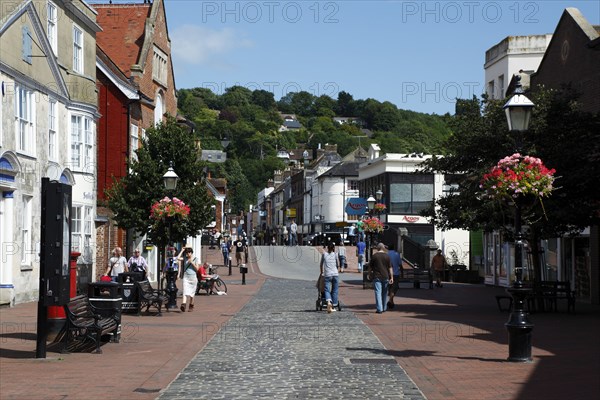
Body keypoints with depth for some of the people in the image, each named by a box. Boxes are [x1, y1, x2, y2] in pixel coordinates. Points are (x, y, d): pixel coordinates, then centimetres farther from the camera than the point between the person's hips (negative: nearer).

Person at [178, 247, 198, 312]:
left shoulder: (195, 259, 4)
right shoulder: (185, 258, 7)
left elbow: (197, 269, 0)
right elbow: (178, 258, -10)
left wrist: (192, 263, -13)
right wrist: (182, 251, -2)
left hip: (193, 277, 0)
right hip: (186, 276, 0)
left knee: (192, 292, 8)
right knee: (185, 291, -15)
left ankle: (191, 306, 21)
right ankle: (183, 304, -29)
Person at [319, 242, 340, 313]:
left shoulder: (324, 254, 7)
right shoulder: (335, 254, 7)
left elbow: (321, 265, 17)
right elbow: (338, 265, 10)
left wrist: (322, 272, 31)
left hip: (327, 275, -1)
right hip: (335, 275, 1)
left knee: (327, 290, -5)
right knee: (334, 291, 10)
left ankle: (329, 302, -33)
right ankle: (333, 306, 12)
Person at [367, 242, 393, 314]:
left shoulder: (374, 256, -2)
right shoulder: (387, 256, 1)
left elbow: (370, 267, 3)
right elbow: (390, 268, 1)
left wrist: (370, 274, 18)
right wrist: (391, 277, 3)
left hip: (377, 277, -2)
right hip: (385, 277, 2)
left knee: (378, 292, -4)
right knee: (384, 293, 15)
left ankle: (379, 309, -12)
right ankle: (384, 308, 25)